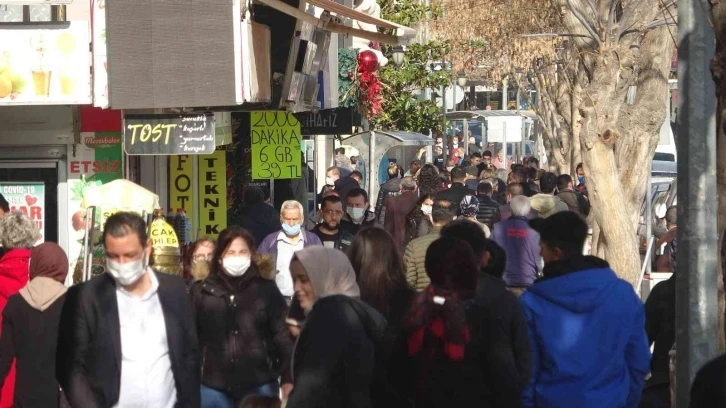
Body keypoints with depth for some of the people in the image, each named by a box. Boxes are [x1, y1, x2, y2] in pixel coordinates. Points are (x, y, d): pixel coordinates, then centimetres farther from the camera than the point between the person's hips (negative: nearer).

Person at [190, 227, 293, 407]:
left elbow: (282, 334, 1)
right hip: (214, 387, 0)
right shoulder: (202, 291, 1)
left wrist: (288, 378, -5)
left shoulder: (266, 289, 1)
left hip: (259, 385, 0)